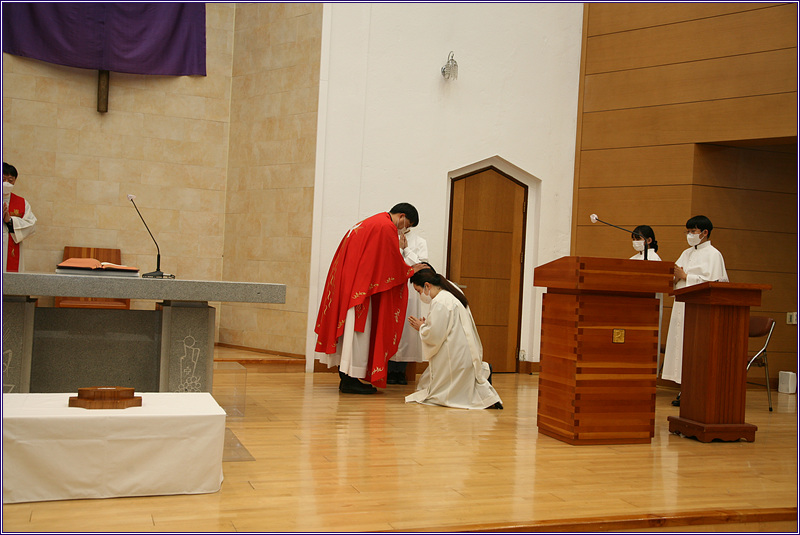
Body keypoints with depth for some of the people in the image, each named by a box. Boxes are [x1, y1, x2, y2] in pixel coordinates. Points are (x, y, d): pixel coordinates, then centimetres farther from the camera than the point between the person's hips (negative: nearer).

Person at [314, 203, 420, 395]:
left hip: (345, 279, 10)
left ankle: (346, 377, 15)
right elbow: (394, 263, -9)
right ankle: (350, 380, -5)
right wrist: (411, 271, 7)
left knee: (348, 326, 11)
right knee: (358, 327, -7)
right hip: (358, 283, -10)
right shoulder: (387, 227, -11)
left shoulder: (371, 222, 21)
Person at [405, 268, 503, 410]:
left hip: (455, 359, -10)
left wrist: (421, 327, 1)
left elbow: (434, 336, -18)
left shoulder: (440, 302, -16)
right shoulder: (451, 297, 15)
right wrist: (425, 325, 14)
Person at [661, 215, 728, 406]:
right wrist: (675, 277, -3)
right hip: (681, 305, 7)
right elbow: (673, 279, 20)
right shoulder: (686, 253, 20)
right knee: (680, 345, 4)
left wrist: (685, 276, -12)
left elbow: (712, 282, -14)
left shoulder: (713, 254, -3)